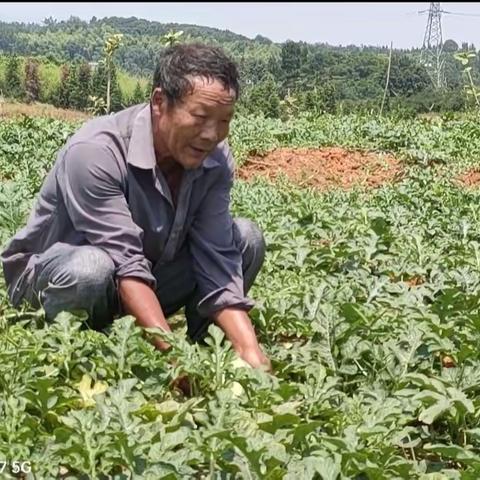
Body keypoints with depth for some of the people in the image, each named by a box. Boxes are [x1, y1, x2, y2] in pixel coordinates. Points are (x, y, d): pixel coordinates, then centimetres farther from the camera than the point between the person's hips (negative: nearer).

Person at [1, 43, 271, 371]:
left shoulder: (216, 158, -14)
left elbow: (218, 259, -19)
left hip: (150, 276, 5)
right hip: (50, 279, -5)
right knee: (92, 269, -40)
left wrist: (250, 353, -32)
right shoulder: (95, 152, -31)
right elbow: (125, 264, -36)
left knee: (246, 238, -12)